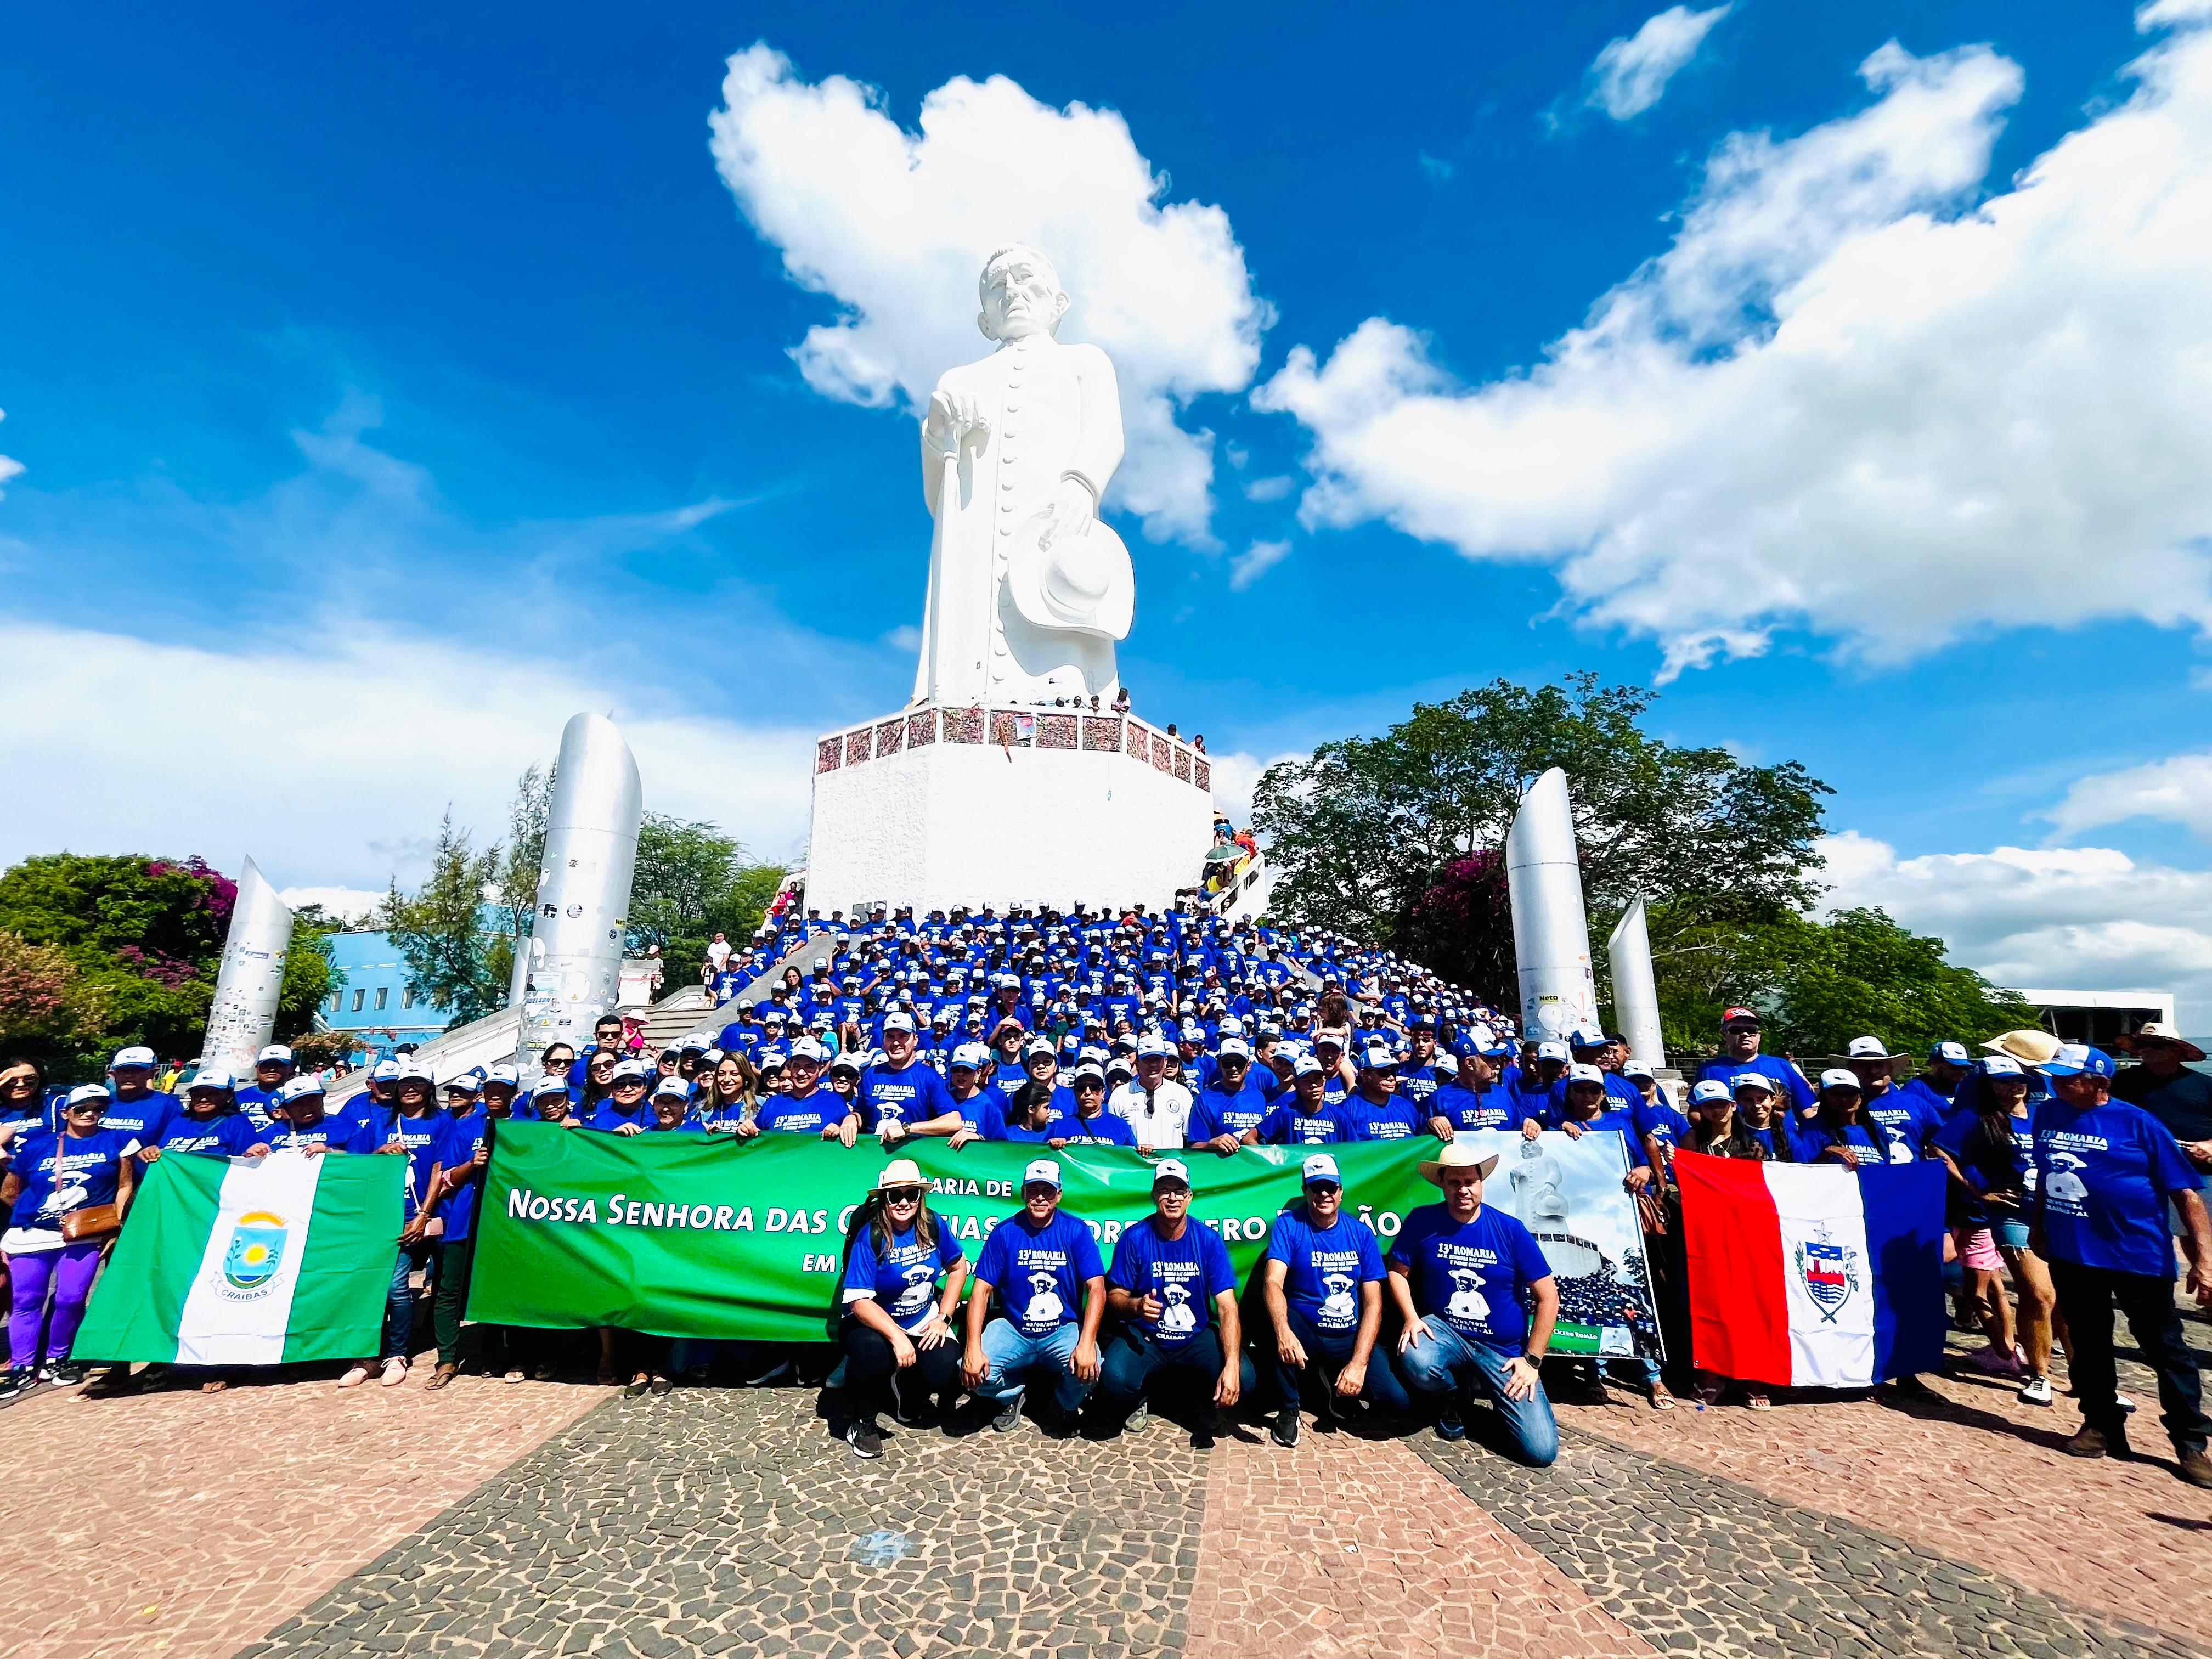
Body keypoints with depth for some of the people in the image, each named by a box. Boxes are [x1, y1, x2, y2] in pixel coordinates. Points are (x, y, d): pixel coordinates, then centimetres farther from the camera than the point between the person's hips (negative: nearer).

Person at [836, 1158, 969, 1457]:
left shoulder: (933, 1224, -9)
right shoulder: (870, 1237, -21)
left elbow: (959, 1266, 5)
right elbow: (859, 1301, -24)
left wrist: (943, 1318, -3)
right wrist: (896, 1337, -34)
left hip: (923, 1324, 4)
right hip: (873, 1323, -4)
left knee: (945, 1370, -21)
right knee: (872, 1352, -36)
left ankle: (908, 1388, 18)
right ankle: (864, 1423, -4)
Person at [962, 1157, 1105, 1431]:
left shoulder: (1076, 1231, -6)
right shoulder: (1004, 1232, -4)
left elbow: (1096, 1288, -13)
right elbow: (982, 1289, -7)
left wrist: (1086, 1343, -28)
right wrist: (973, 1348, -20)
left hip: (1064, 1331, -1)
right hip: (1013, 1330, 1)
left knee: (1087, 1370, -31)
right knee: (972, 1370, -25)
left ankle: (1065, 1403, 8)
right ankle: (1012, 1393, 12)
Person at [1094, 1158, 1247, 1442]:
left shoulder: (1209, 1240, -8)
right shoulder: (1134, 1238, -9)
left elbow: (1227, 1306, -14)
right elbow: (1114, 1296, -5)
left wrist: (1232, 1366, -28)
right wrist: (1136, 1306, -30)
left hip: (1197, 1337, 1)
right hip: (1144, 1336, 0)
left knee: (1244, 1378, -26)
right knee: (1114, 1379, -31)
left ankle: (1209, 1407, 10)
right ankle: (1140, 1399, 8)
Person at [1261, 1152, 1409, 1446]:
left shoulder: (1361, 1233, -1)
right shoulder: (1289, 1225, -9)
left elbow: (1373, 1304, -4)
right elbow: (1272, 1282, -23)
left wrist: (1358, 1363, -17)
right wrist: (1283, 1331, -43)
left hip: (1350, 1339, 2)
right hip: (1305, 1333, -2)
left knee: (1397, 1402, -20)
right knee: (1281, 1318, -34)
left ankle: (1329, 1379, 12)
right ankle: (1287, 1409, -9)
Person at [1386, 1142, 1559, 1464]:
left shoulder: (1510, 1229, -7)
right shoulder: (1422, 1221, -6)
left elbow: (1548, 1297, -3)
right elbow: (1397, 1271, 2)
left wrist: (1532, 1360, -6)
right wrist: (1411, 1317, -14)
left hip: (1503, 1349, 0)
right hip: (1444, 1331, 1)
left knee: (1542, 1451, -13)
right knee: (1416, 1363, -34)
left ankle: (1483, 1387, 17)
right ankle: (1458, 1392, 4)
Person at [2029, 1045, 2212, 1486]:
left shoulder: (2137, 1123, -10)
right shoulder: (2048, 1114, 3)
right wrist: (2039, 1225, 18)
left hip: (2138, 1254, -4)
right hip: (2071, 1253, 4)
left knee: (2166, 1350, 6)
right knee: (2087, 1346, 13)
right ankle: (2101, 1426, 27)